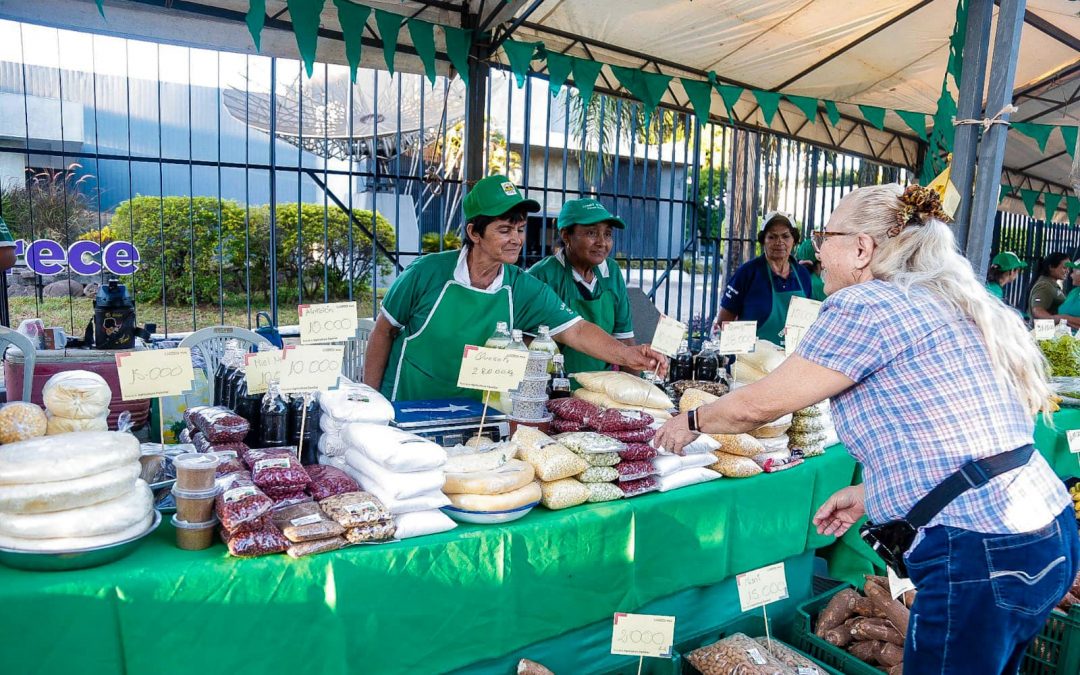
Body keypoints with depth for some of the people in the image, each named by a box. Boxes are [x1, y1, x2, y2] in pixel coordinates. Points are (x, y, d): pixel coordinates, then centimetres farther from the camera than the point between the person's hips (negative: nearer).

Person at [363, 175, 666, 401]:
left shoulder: (525, 290, -8)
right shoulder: (428, 272, -14)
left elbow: (576, 330, -16)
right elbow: (383, 332, -3)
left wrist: (627, 355, -33)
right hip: (405, 412, -2)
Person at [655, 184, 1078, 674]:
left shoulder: (865, 304, -13)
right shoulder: (942, 301, 14)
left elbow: (758, 404, -8)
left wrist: (691, 422, 10)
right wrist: (868, 494, 21)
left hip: (981, 558, -9)